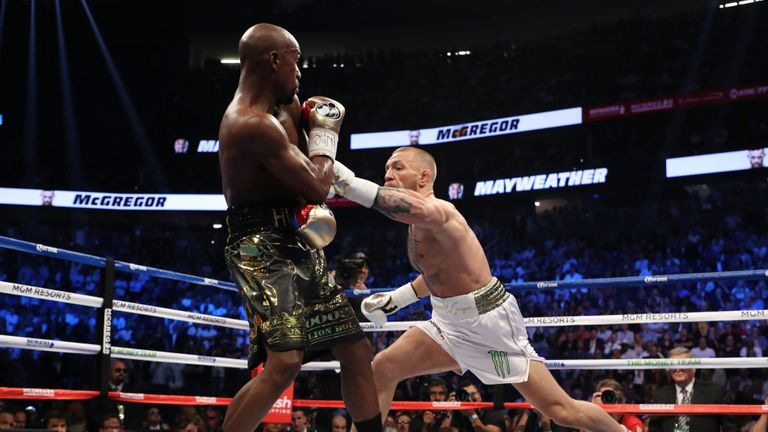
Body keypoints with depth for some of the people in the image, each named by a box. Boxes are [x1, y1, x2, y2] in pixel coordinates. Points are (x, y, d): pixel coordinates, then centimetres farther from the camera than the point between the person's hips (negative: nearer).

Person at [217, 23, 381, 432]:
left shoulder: (281, 107, 14)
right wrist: (325, 132, -2)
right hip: (264, 248, -10)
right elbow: (317, 186, -19)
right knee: (284, 361, -23)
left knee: (356, 348, 11)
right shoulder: (254, 123, -19)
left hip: (295, 246, 10)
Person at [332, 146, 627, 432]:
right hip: (450, 321, 9)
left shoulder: (437, 210, -22)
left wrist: (349, 183, -56)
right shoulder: (418, 223, 9)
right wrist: (395, 299, 17)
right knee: (382, 369, -2)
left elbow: (421, 209, -51)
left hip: (489, 320, -9)